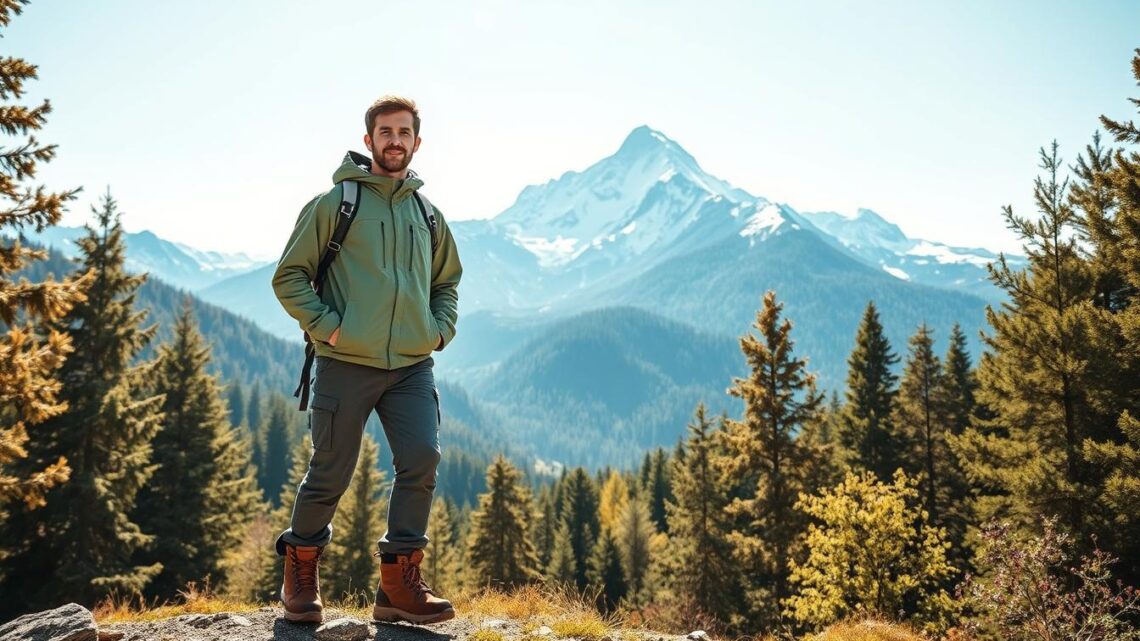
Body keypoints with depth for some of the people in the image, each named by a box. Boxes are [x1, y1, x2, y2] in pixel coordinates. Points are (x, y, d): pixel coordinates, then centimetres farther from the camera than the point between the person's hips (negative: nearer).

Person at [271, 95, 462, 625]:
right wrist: (327, 326, -10)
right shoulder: (334, 203, 1)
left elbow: (447, 282, 27)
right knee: (330, 474, 4)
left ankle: (400, 584, 1)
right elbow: (289, 277, 1)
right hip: (345, 364, -3)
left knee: (422, 461, -11)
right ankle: (301, 572, 28)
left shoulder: (427, 213, 14)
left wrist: (440, 329, 10)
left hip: (412, 367, 4)